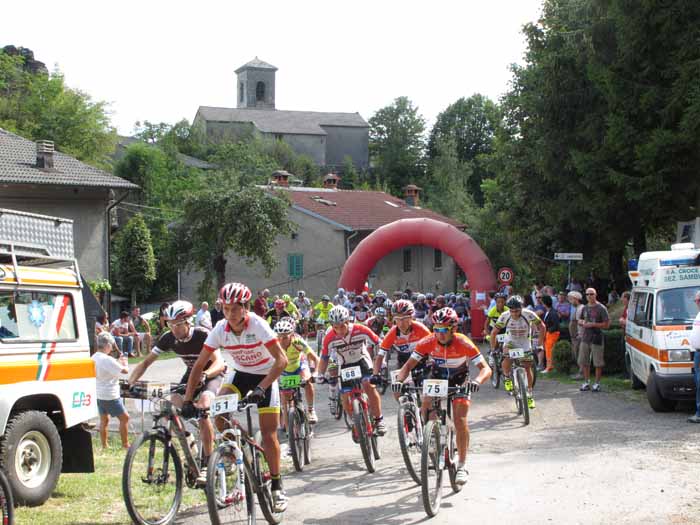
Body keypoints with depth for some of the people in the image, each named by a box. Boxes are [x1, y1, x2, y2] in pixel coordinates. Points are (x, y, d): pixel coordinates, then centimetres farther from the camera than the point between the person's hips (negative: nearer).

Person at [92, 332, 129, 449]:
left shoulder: (94, 358, 4)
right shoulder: (107, 360, -23)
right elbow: (125, 370, -19)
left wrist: (119, 362, 16)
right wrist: (125, 363, 0)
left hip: (99, 394, 9)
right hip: (110, 395, -9)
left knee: (104, 419, 17)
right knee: (124, 417, 3)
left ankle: (104, 445, 20)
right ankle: (125, 444, 5)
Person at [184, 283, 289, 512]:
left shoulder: (257, 325, -28)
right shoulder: (220, 330, -17)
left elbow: (282, 360, -33)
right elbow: (199, 365, -12)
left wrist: (260, 389, -42)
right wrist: (187, 399, -19)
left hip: (266, 375, -4)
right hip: (241, 373, 4)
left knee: (268, 434, -7)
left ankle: (277, 487, 8)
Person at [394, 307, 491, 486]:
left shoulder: (464, 343, -28)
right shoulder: (427, 342, -23)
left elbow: (486, 368, -30)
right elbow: (409, 365, -18)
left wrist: (477, 381, -51)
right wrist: (400, 380, -37)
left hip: (459, 383, -3)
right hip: (437, 380, 3)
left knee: (460, 420, -18)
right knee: (426, 405, -23)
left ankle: (462, 466, -8)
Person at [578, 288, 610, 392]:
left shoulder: (601, 308, -6)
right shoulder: (585, 308, 14)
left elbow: (606, 324, -9)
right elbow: (580, 321, 24)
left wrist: (593, 324, -16)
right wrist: (582, 322, 0)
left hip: (596, 339, -6)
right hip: (585, 338, 6)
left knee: (598, 363, -1)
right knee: (583, 362, 8)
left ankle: (597, 383, 9)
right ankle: (586, 382, 18)